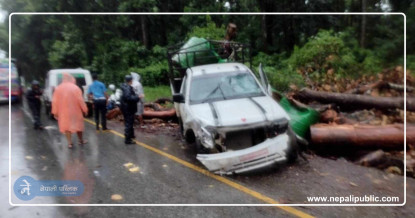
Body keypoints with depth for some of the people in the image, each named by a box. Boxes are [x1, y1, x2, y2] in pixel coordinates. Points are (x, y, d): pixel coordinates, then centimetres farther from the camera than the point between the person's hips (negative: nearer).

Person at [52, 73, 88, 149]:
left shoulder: (58, 88, 1)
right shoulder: (75, 88, -9)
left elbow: (55, 101, 0)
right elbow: (80, 100, -13)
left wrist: (55, 112, 5)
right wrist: (84, 110, -5)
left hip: (63, 112, 2)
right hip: (75, 111, -2)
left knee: (66, 125, 11)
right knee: (78, 124, 14)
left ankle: (70, 143, 10)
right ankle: (81, 140, 25)